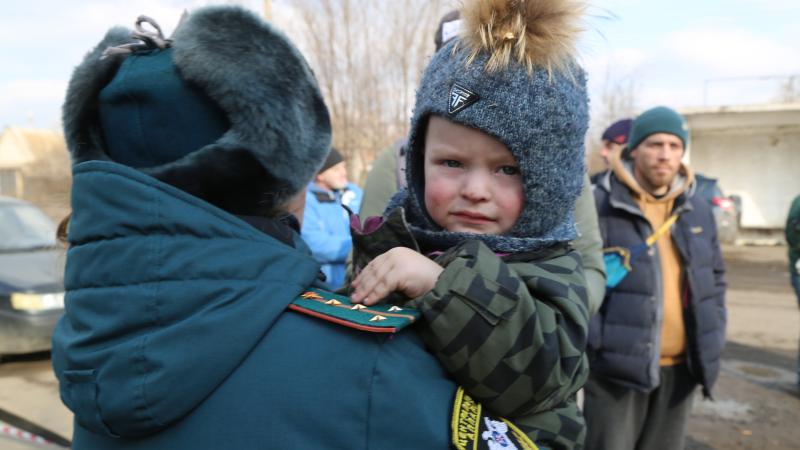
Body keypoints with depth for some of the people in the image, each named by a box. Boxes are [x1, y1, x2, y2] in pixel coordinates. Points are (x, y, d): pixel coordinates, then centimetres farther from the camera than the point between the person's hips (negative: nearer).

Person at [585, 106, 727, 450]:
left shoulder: (697, 210, 10)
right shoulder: (599, 203, -9)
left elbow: (716, 276, 20)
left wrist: (713, 337, 12)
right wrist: (591, 341, -15)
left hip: (680, 367, 6)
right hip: (616, 366, -6)